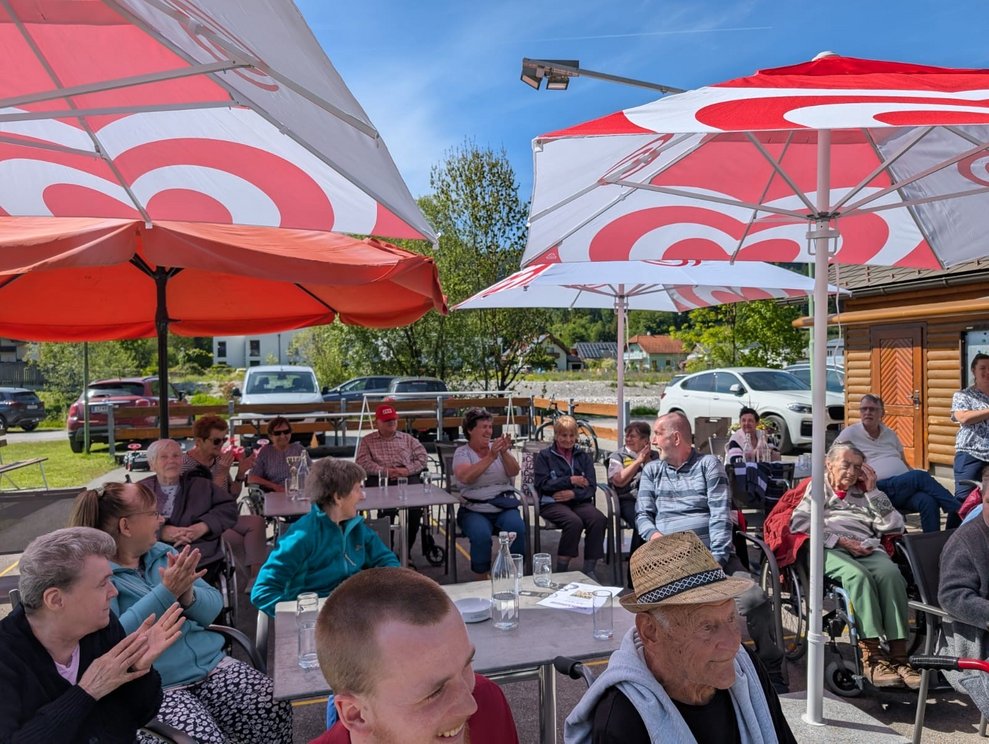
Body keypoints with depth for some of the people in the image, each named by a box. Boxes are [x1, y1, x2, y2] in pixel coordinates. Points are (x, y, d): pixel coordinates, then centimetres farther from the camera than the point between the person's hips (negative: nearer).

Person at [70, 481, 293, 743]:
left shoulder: (163, 553, 11)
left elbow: (213, 609, 8)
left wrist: (187, 595, -12)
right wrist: (166, 592, -24)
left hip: (211, 664, 5)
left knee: (275, 710, -15)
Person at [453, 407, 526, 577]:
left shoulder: (498, 446, 11)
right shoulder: (462, 452, 2)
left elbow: (514, 472, -2)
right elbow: (465, 477, -18)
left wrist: (504, 453, -20)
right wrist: (490, 457, -24)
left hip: (504, 507, 2)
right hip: (474, 510, -2)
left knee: (517, 528, -27)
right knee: (481, 535, -31)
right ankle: (483, 579, -8)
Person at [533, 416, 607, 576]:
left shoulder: (584, 457, 17)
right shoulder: (544, 456, 9)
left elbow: (591, 487, 7)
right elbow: (542, 484, -3)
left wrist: (573, 494, -14)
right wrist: (570, 480, -9)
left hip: (579, 501, 3)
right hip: (552, 503, -3)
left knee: (599, 519, -28)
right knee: (574, 521, -34)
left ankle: (589, 569, -18)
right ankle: (561, 569, -20)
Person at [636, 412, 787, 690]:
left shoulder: (709, 464, 11)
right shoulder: (652, 471, 21)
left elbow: (720, 513, 0)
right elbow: (642, 514, 14)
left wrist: (717, 558, -13)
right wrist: (653, 534, -10)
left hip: (714, 554, -1)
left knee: (756, 600, -24)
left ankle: (772, 671, -3)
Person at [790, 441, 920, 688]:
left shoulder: (864, 492, 30)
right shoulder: (817, 488, 20)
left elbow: (895, 526, 17)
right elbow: (798, 522, 1)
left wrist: (872, 491, 12)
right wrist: (841, 540, -7)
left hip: (867, 549, 3)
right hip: (829, 550, -3)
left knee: (890, 573, -31)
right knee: (858, 574, -36)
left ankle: (899, 655, -33)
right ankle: (871, 656, -37)